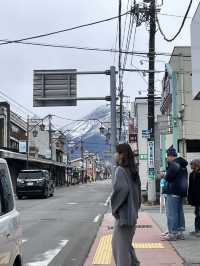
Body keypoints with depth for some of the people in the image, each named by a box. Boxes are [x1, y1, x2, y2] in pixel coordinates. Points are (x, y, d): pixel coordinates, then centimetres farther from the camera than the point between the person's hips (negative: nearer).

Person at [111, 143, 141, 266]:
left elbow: (122, 189, -29)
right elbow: (138, 190, 13)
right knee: (120, 242, 21)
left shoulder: (120, 170, -16)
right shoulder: (133, 170, 9)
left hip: (124, 213, -9)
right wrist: (136, 207, 16)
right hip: (132, 212, 9)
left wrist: (115, 207, -17)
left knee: (121, 245, 1)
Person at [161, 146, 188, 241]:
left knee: (171, 213, -7)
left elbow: (168, 177, -20)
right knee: (179, 211, 14)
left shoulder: (173, 164, -14)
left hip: (173, 191, -10)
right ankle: (180, 232, 19)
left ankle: (172, 233, -7)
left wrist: (164, 175, 1)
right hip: (182, 190, 10)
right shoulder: (182, 164, 17)